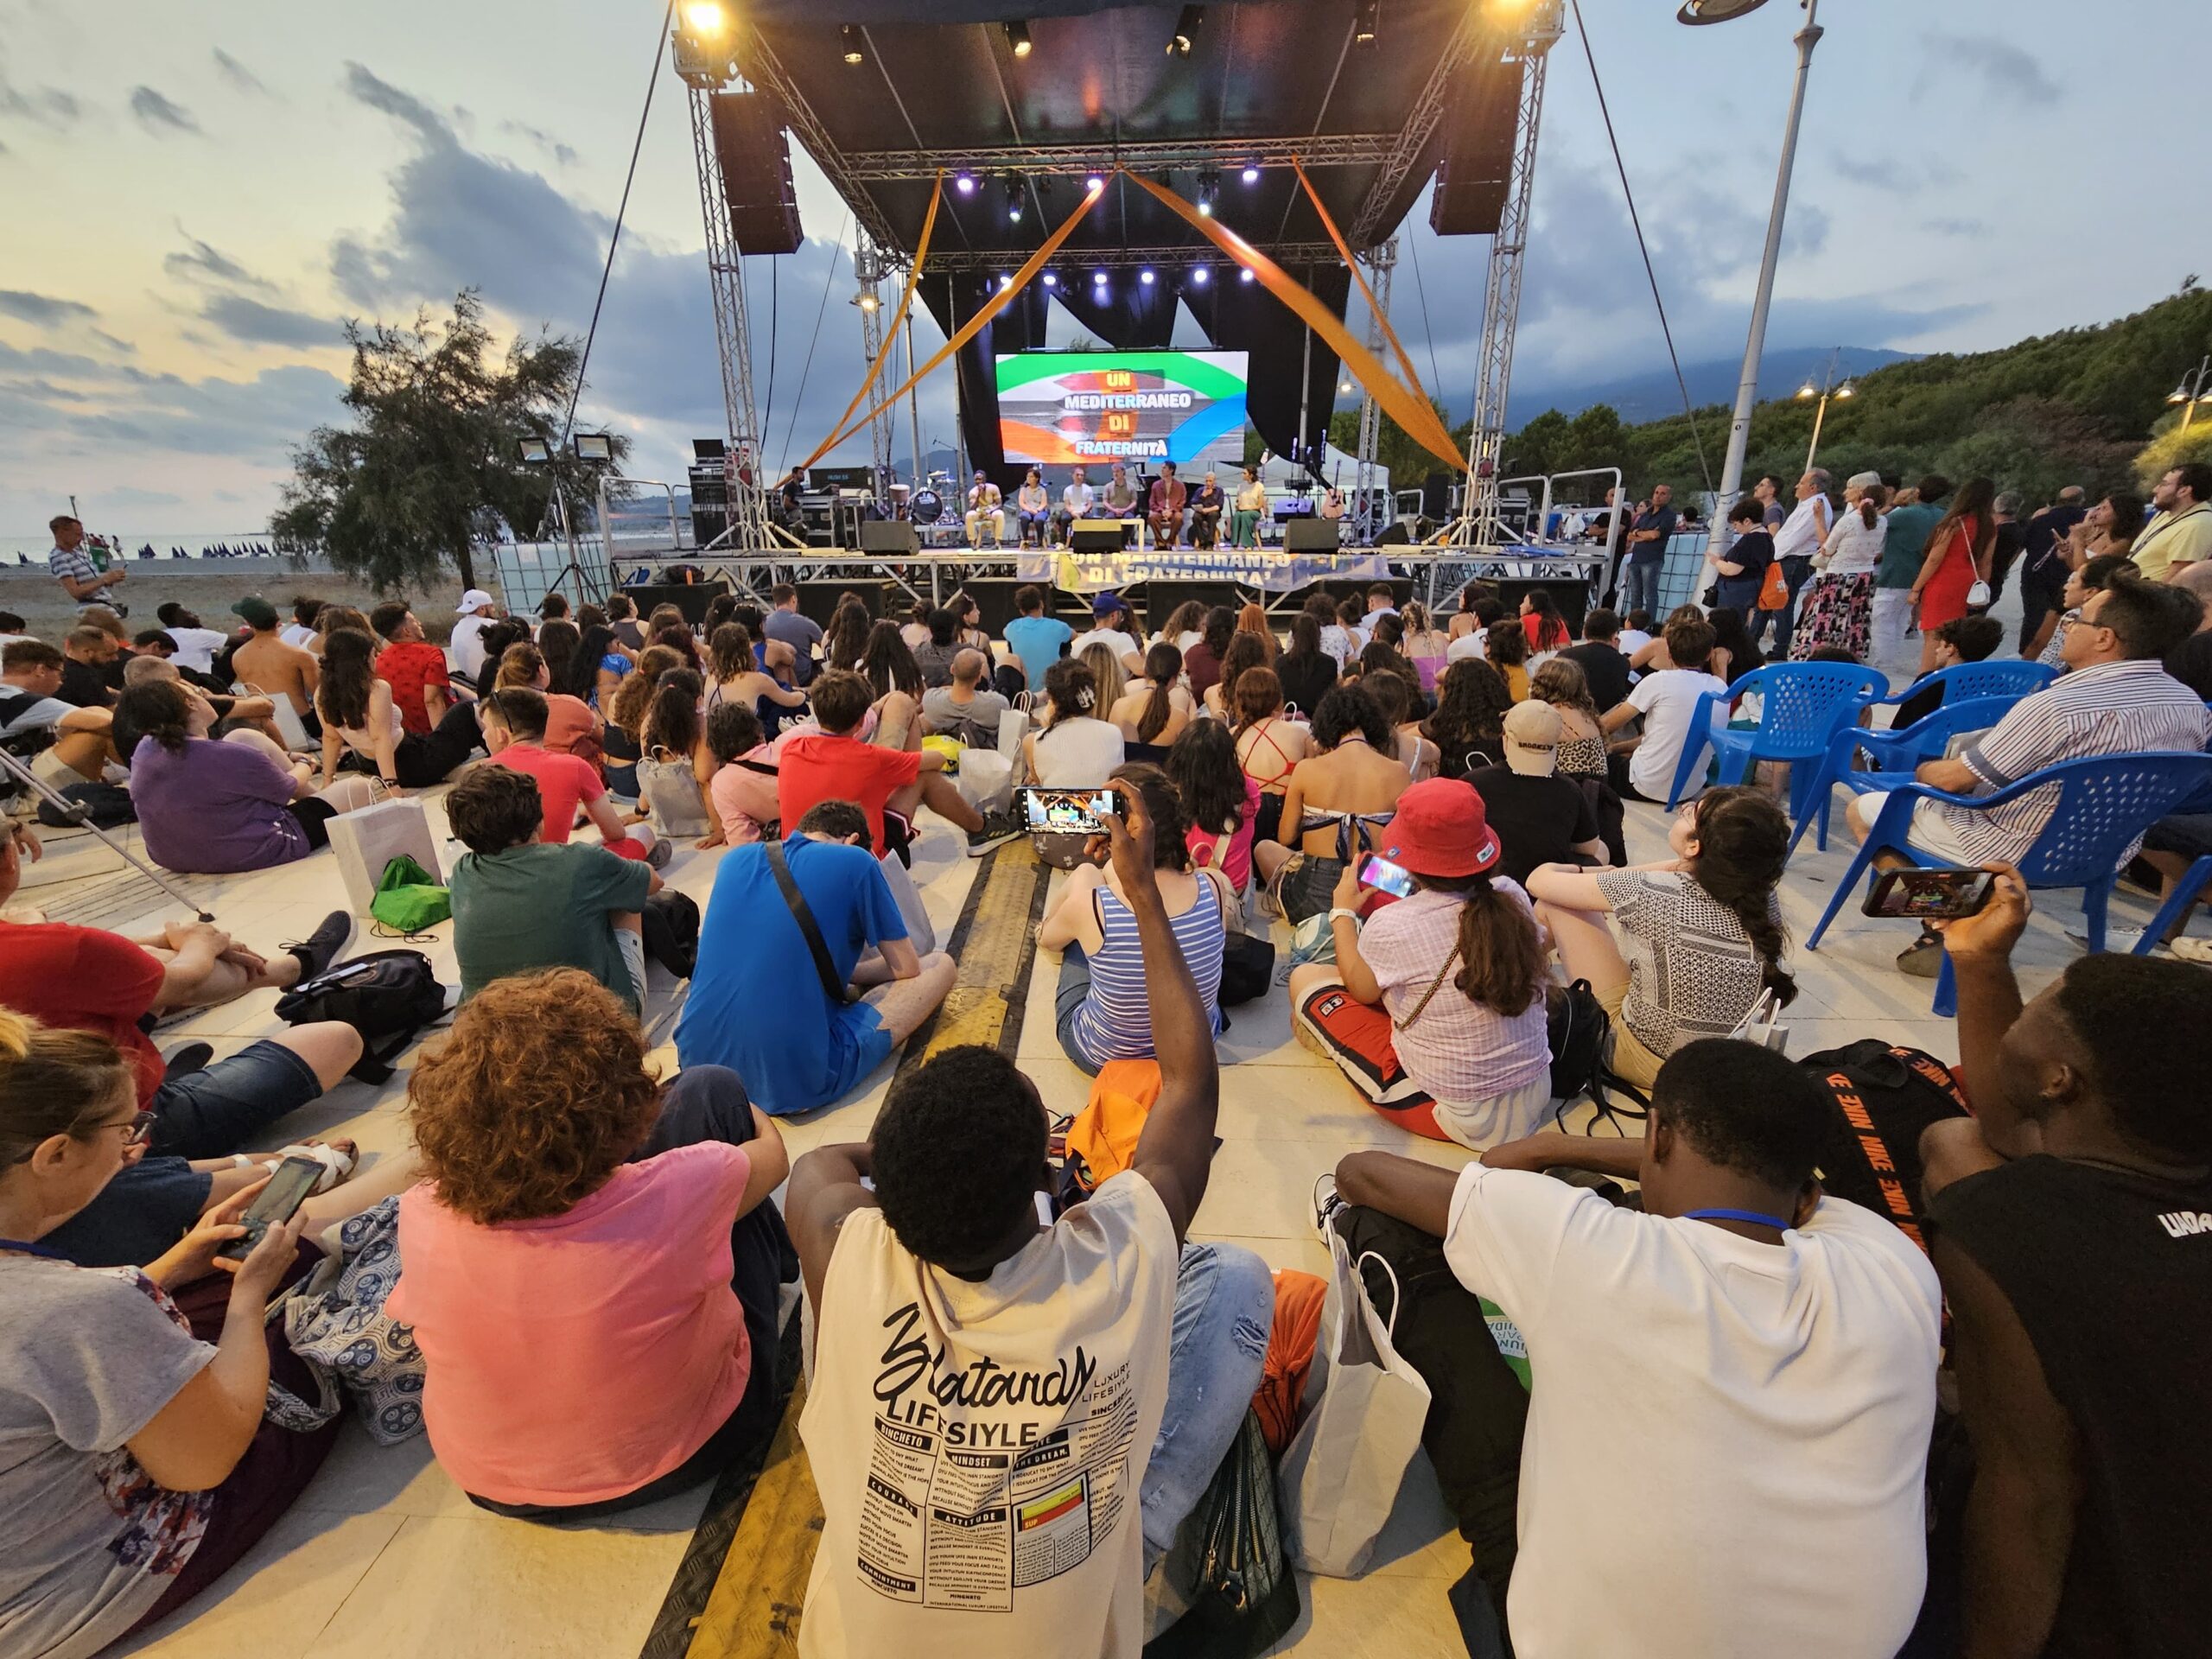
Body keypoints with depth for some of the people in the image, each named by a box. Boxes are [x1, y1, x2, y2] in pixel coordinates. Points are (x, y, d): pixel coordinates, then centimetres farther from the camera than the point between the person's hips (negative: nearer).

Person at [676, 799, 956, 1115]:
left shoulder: (735, 859, 11)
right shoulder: (855, 862, -4)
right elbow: (906, 967, 4)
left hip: (699, 1064, 6)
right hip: (794, 1084, -6)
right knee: (940, 964, 8)